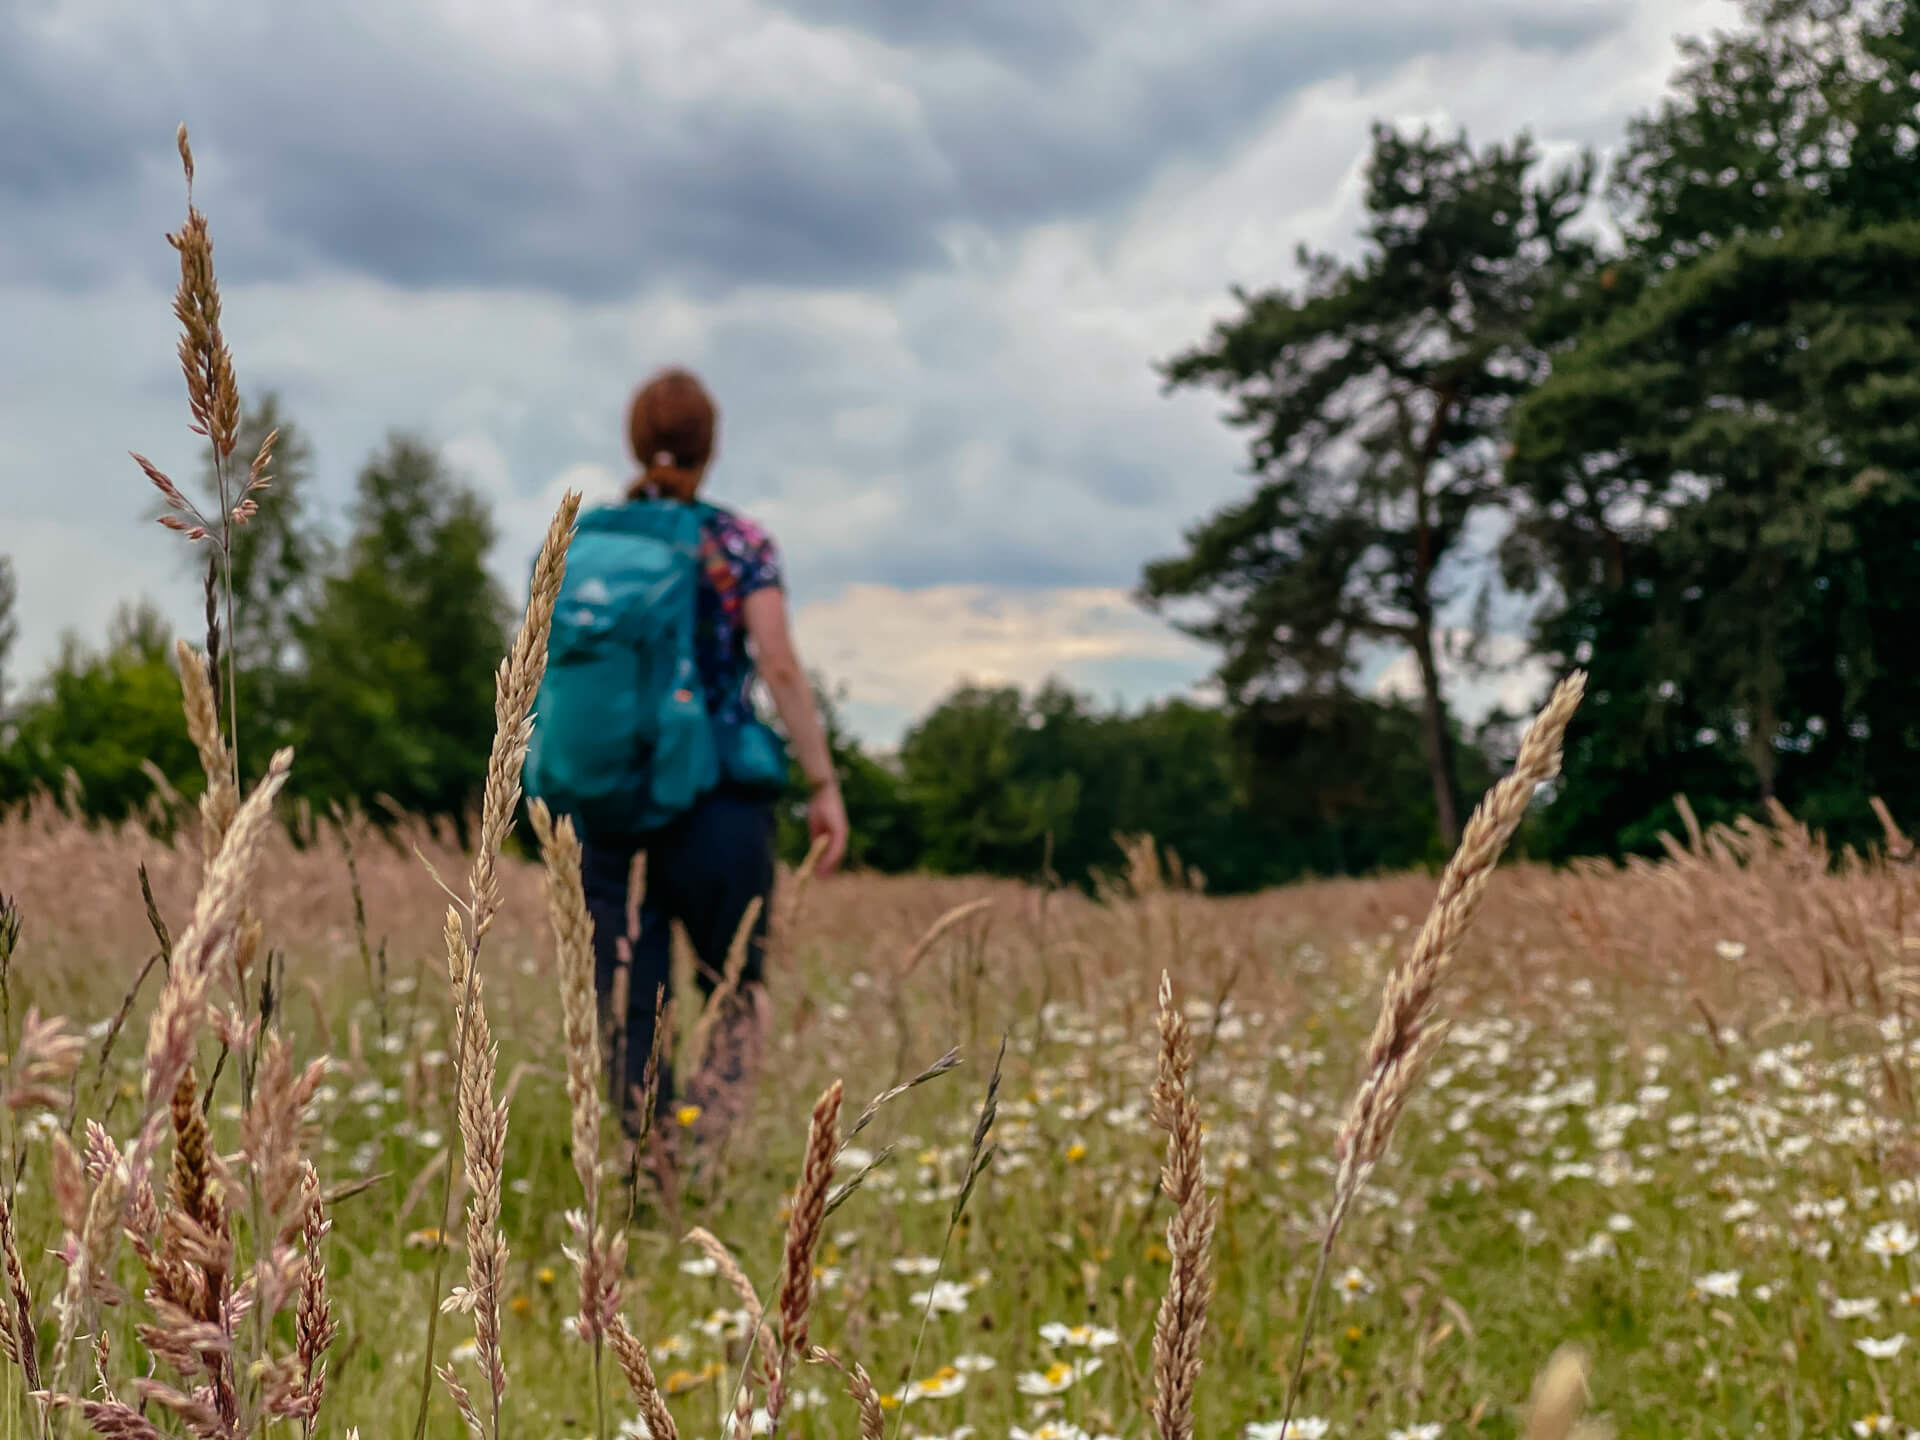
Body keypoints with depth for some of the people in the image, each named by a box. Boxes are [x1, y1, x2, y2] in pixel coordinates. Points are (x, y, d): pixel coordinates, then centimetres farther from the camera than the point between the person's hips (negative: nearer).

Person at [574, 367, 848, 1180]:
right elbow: (780, 668, -10)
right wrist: (823, 784, -7)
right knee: (737, 991, 12)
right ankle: (709, 1155, -4)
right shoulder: (738, 543, -2)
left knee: (631, 1011, 8)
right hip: (718, 801, -2)